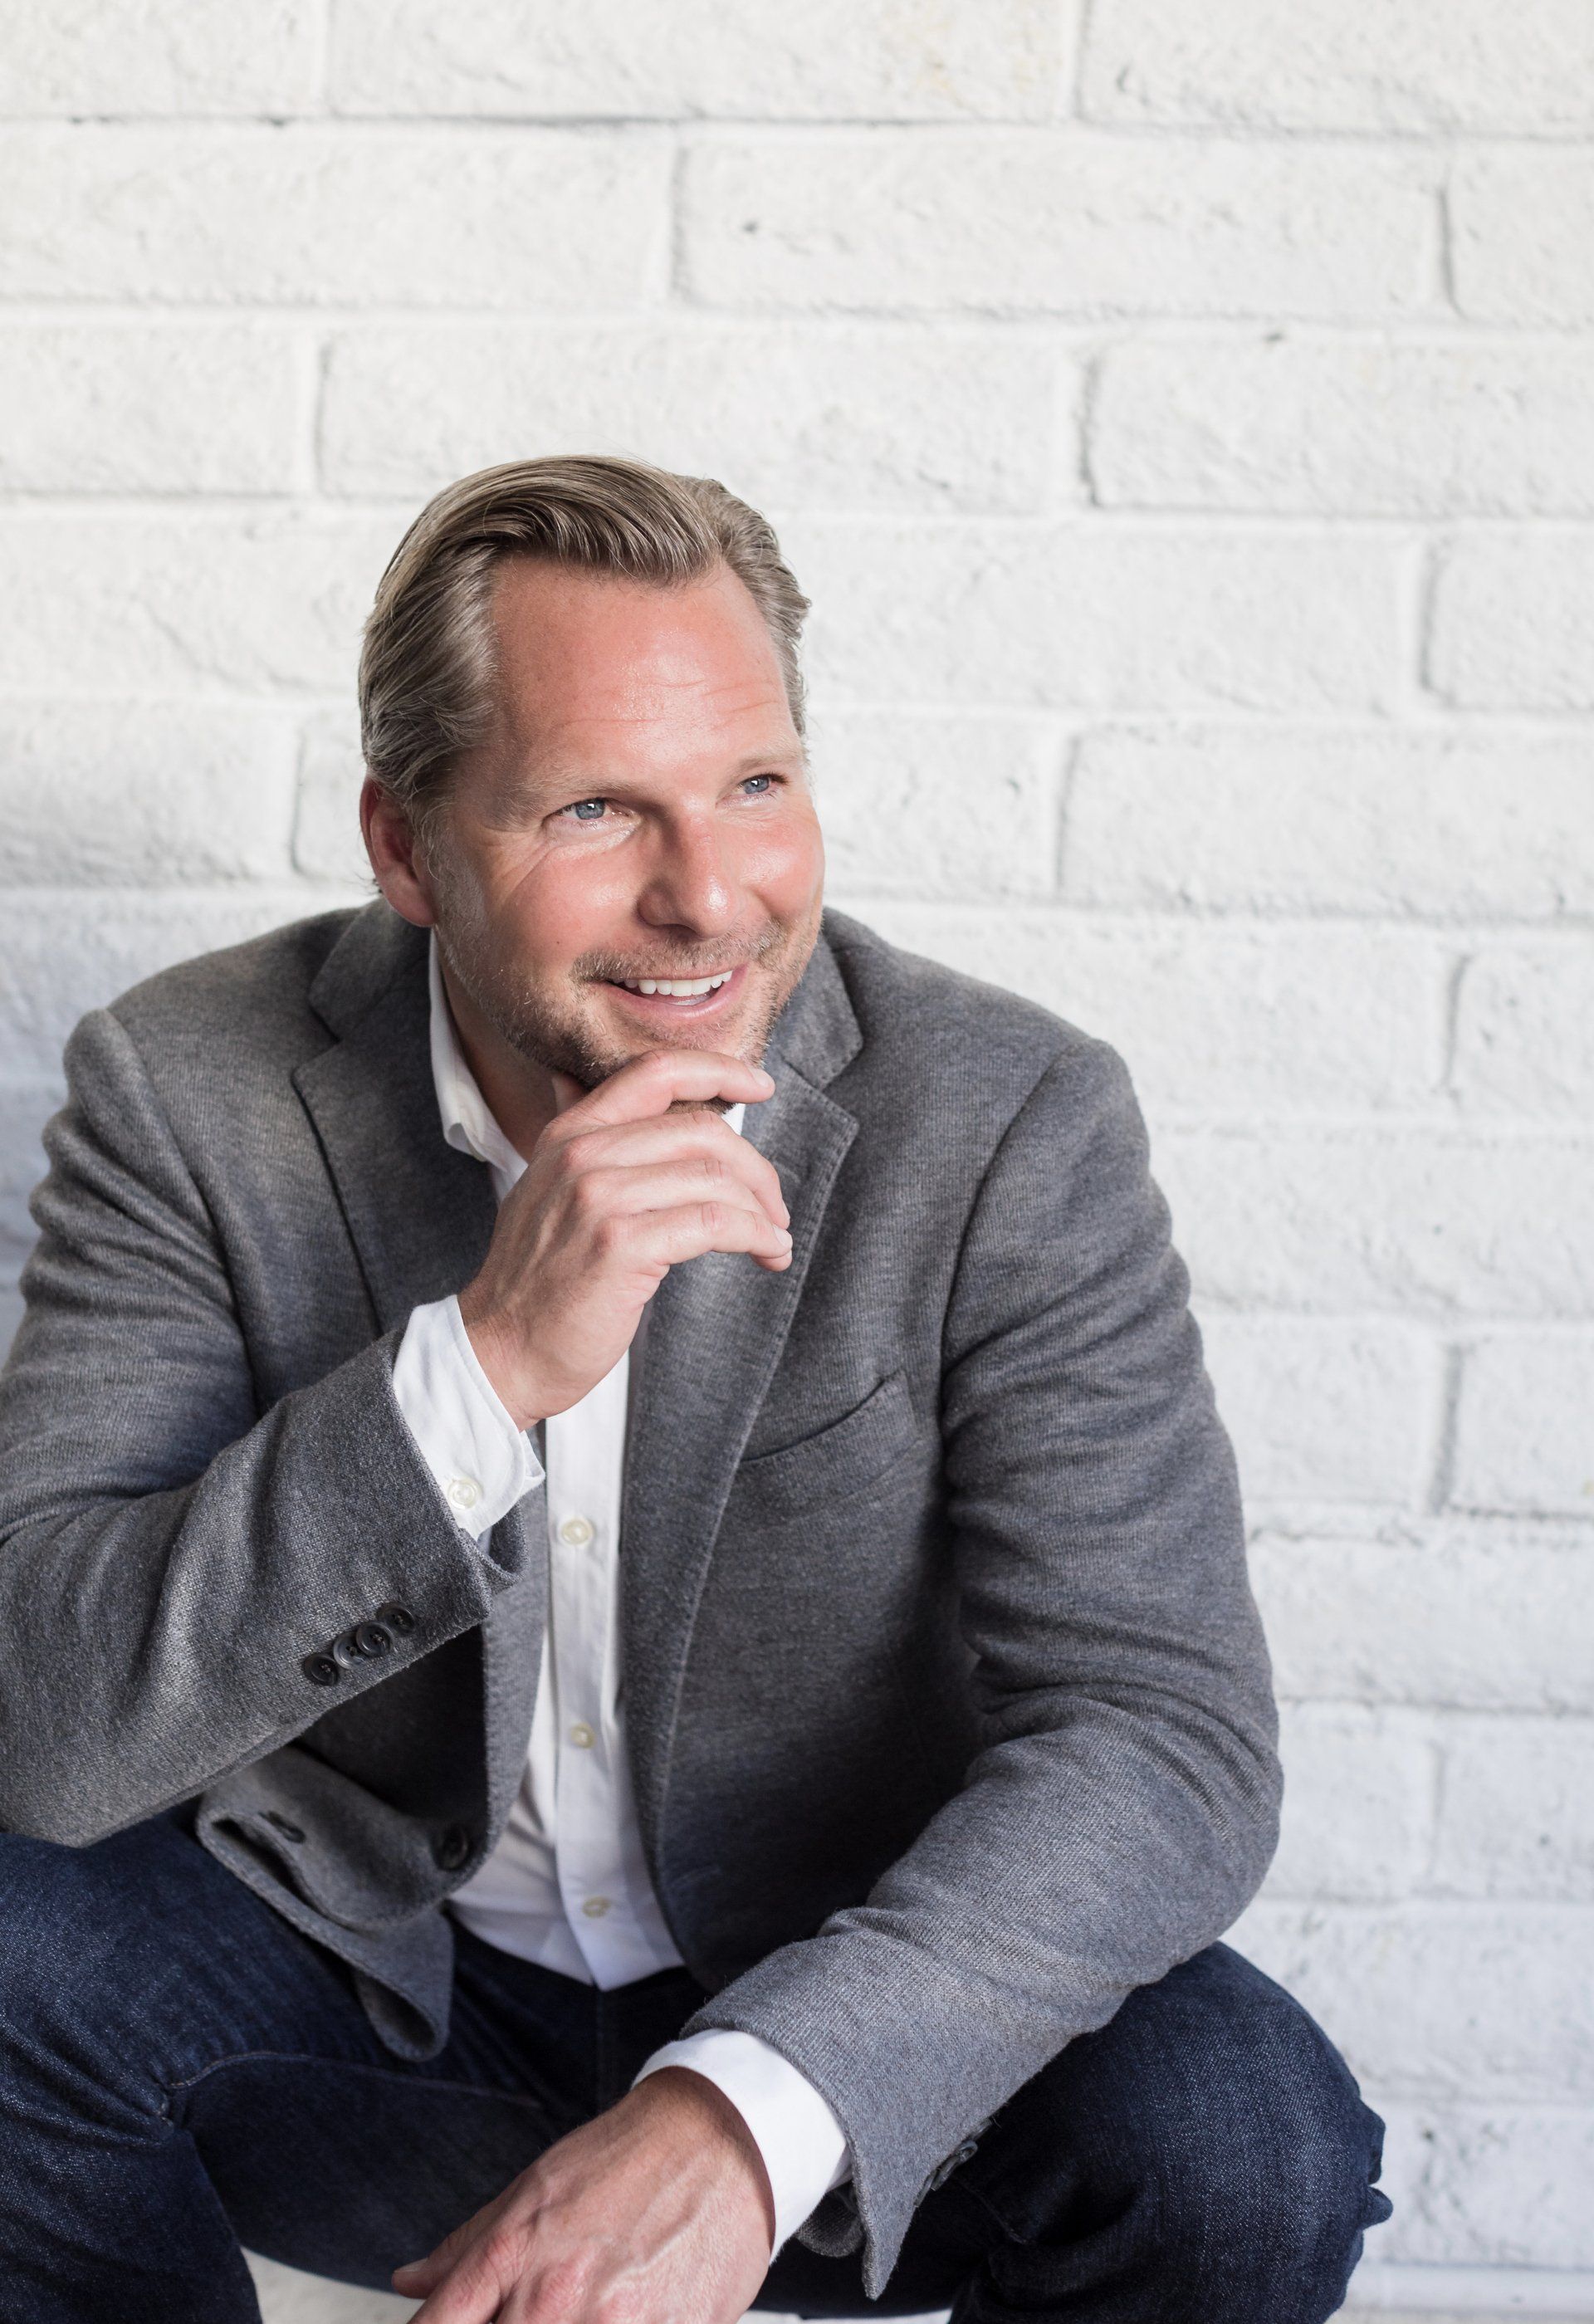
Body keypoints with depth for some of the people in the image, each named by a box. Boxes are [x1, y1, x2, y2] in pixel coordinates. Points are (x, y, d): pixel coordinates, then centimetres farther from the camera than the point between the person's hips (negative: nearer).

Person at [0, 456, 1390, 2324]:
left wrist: (744, 2119, -37)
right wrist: (484, 1368, -33)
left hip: (840, 2025, 0)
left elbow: (1166, 1745, -21)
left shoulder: (1014, 1126, -15)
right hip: (369, 1989, 1)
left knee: (1236, 2143, -27)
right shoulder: (188, 1097, -12)